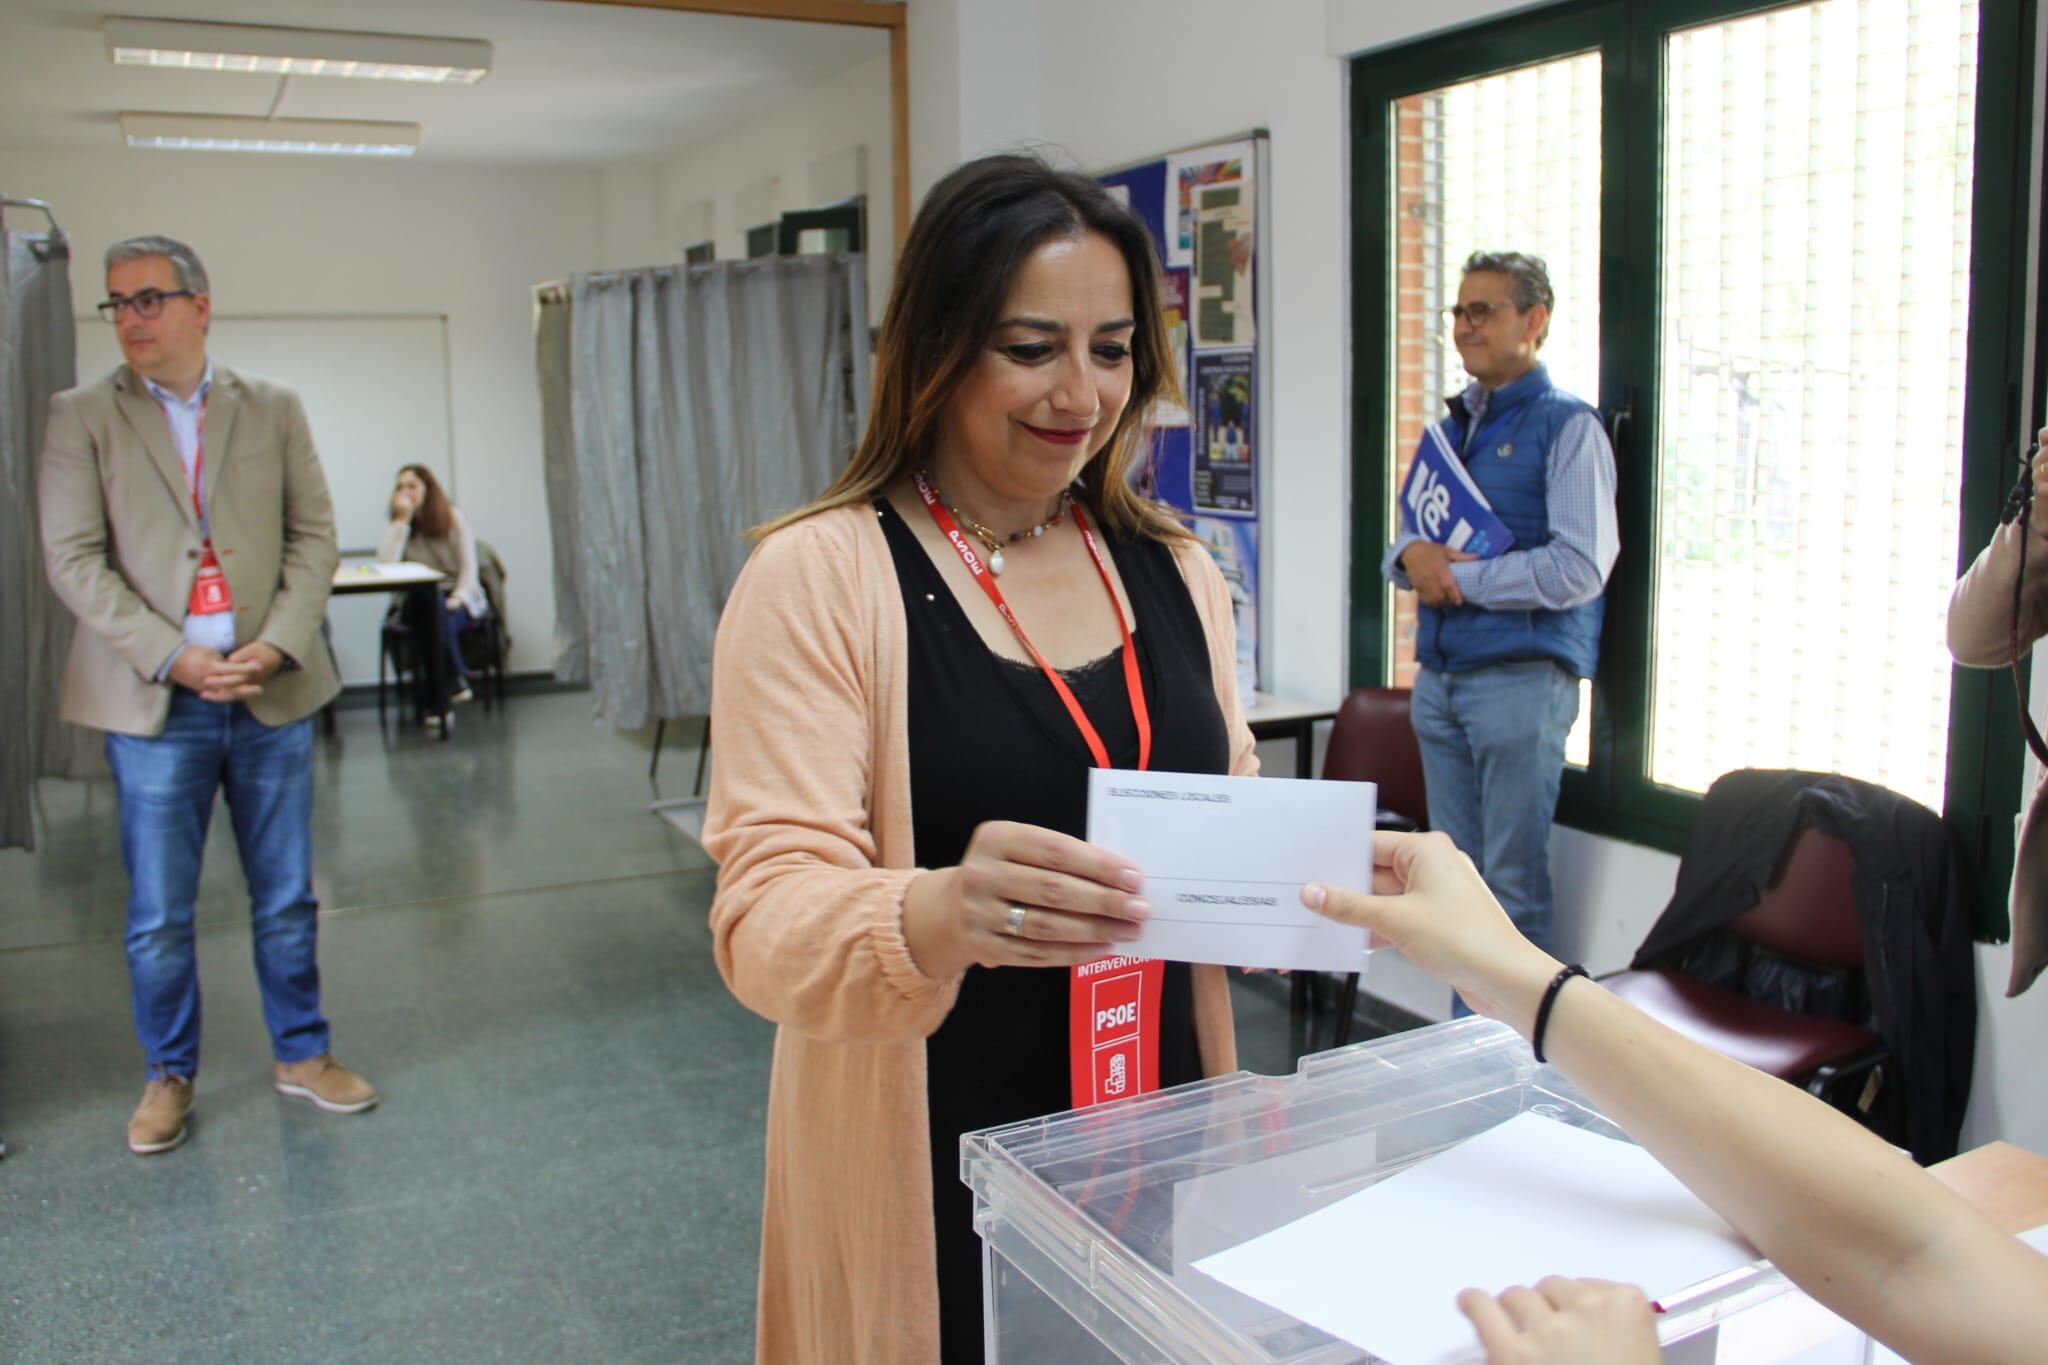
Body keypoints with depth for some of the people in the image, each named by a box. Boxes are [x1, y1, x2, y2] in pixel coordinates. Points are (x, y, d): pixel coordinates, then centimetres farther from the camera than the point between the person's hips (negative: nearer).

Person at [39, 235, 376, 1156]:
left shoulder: (273, 410, 7)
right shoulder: (82, 418, 2)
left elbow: (314, 534, 4)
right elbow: (73, 559, -5)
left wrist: (278, 644, -10)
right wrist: (172, 658, -15)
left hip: (273, 693, 2)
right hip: (153, 701, -1)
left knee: (285, 900, 11)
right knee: (158, 916, 6)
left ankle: (302, 1055, 28)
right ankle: (169, 1076, 25)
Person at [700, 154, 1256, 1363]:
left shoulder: (1172, 572, 4)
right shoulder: (820, 578, -12)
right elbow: (768, 920, -18)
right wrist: (939, 917, -38)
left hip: (1159, 1139, 5)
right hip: (938, 1181, -4)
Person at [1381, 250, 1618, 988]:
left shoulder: (1566, 426, -6)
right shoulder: (1449, 427, 17)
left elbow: (1579, 568, -16)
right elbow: (1403, 538, 20)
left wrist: (1460, 578, -13)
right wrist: (1412, 554, -4)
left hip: (1521, 677, -7)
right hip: (1439, 677, 7)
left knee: (1513, 883, -1)